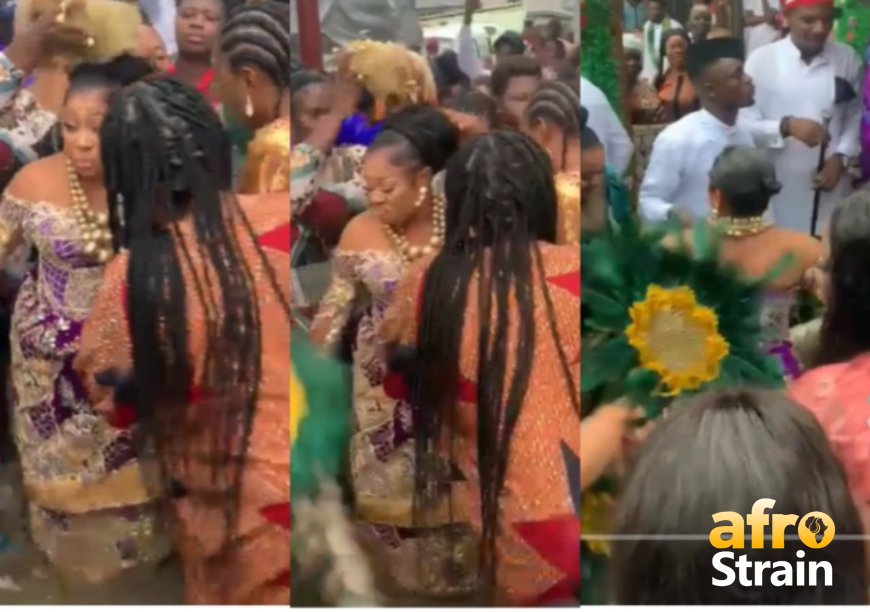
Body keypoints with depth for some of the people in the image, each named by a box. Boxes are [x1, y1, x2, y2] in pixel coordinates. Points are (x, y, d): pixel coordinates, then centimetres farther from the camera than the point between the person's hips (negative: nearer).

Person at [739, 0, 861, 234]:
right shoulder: (762, 60, -6)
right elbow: (743, 124, -6)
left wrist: (841, 157, -5)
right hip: (778, 193, -2)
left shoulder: (847, 59, 2)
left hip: (830, 190, 2)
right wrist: (786, 126, -21)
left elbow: (856, 116, 11)